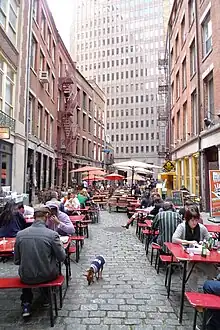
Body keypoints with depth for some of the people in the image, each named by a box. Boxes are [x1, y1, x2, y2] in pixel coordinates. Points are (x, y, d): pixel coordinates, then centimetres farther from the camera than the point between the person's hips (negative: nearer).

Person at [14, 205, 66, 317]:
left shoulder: (20, 234, -11)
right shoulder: (52, 234, -19)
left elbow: (17, 261, -1)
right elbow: (62, 258, -9)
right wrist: (60, 244, 9)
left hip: (26, 278, 2)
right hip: (47, 276, -1)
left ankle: (26, 305, 29)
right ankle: (47, 298, 41)